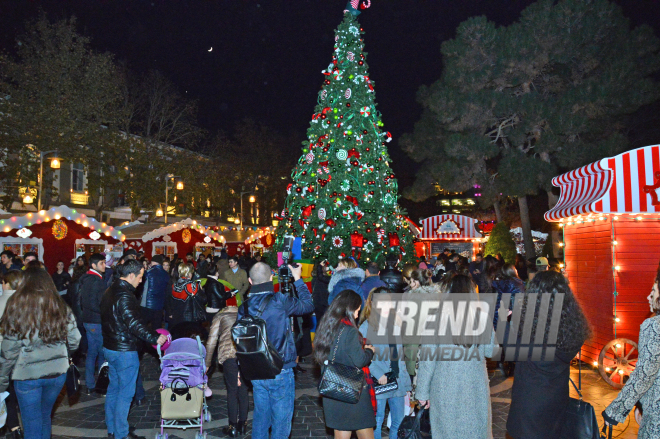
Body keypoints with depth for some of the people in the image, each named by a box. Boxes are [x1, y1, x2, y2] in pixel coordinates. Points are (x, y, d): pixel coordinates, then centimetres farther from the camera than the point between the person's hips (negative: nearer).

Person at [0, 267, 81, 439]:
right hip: (57, 372, 3)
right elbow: (75, 340, 2)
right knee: (45, 417, 23)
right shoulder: (61, 308, -1)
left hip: (27, 375, -3)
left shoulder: (17, 306, -10)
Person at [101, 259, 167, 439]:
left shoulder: (110, 291, 9)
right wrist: (154, 338, -32)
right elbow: (134, 323, -31)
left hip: (110, 348, 10)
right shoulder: (125, 296, -23)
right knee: (125, 393, 1)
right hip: (125, 351, -10)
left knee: (113, 388, 20)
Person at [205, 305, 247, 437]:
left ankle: (233, 427, 11)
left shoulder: (220, 316, 12)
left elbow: (211, 341, 8)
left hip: (230, 355, -3)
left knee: (232, 391, 6)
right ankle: (243, 424, 21)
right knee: (243, 389, 13)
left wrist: (207, 363, 15)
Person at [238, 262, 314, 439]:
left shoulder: (244, 307, -2)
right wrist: (298, 280, 7)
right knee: (281, 423, 7)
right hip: (280, 372, -5)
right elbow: (308, 305, -4)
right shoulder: (280, 301, -17)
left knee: (260, 418, 19)